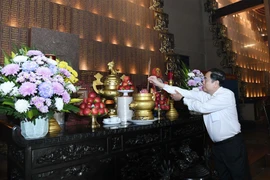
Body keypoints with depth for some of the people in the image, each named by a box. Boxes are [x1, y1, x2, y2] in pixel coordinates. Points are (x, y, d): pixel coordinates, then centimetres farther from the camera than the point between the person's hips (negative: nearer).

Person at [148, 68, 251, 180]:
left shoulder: (227, 95, -17)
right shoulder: (206, 94, 3)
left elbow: (203, 107, -27)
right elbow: (188, 93, -4)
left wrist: (182, 99, -16)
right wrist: (160, 84, -7)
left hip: (232, 144, -6)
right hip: (217, 145, 7)